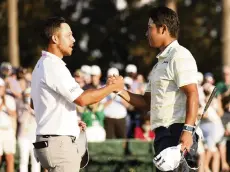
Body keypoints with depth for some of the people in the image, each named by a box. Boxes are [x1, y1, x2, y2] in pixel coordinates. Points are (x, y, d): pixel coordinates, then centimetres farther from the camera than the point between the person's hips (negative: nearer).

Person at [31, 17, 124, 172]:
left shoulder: (43, 65, 17)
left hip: (52, 141, 11)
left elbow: (33, 104, 25)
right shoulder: (53, 66, -16)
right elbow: (82, 99, -22)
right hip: (59, 143, -11)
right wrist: (113, 87, -10)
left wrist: (71, 121, 20)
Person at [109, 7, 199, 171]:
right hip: (164, 133, 10)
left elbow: (192, 95, -17)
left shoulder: (179, 56, -7)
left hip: (176, 133, -10)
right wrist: (120, 91, 10)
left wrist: (188, 130, -27)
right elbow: (147, 103, 23)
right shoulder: (161, 61, 24)